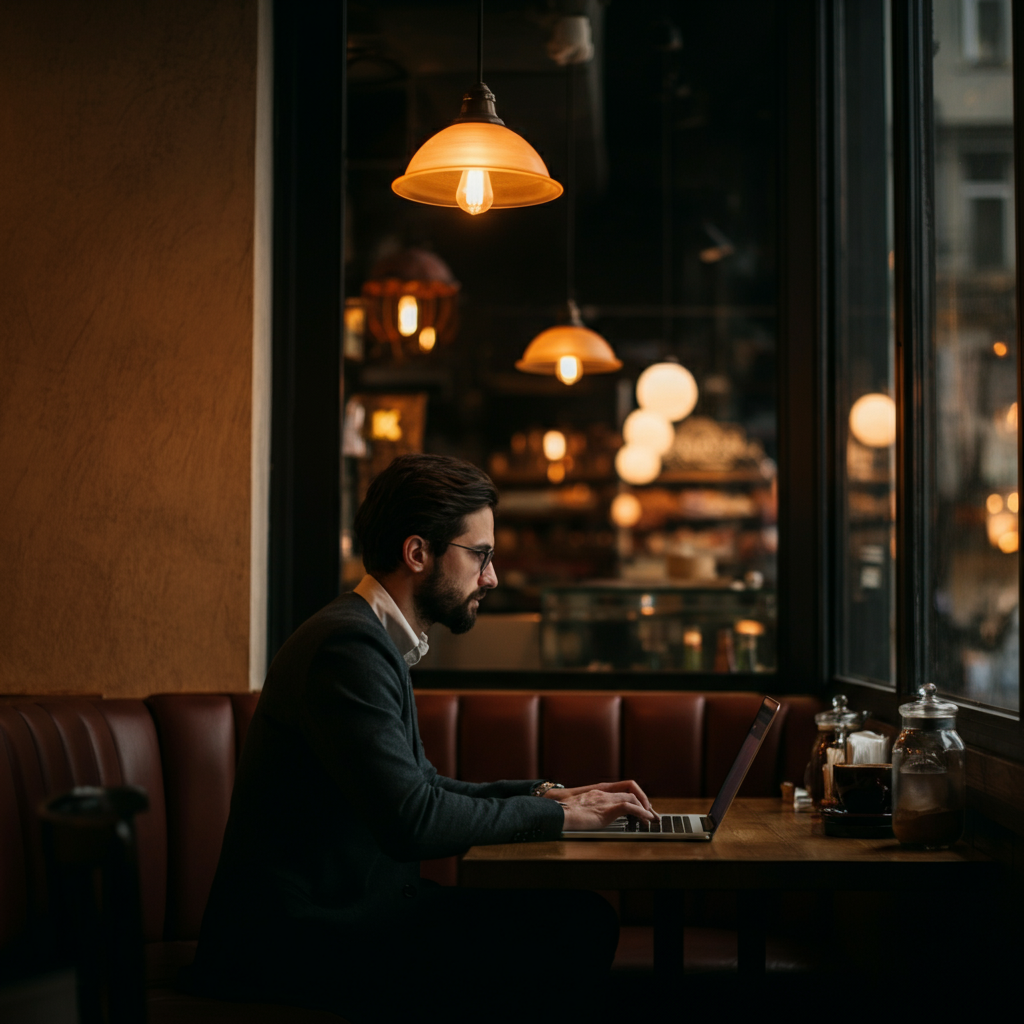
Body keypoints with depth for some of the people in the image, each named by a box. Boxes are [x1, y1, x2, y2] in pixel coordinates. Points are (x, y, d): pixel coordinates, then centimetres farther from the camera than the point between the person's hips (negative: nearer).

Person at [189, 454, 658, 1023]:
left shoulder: (379, 642, 15)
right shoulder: (348, 646, -18)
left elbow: (423, 785, 21)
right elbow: (410, 819, -25)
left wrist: (545, 794, 8)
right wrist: (556, 814, -13)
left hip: (351, 907, 10)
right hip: (297, 936, -10)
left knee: (586, 917, -4)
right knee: (569, 940, -19)